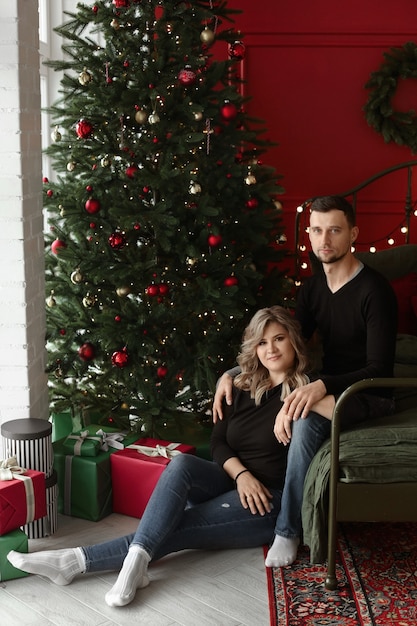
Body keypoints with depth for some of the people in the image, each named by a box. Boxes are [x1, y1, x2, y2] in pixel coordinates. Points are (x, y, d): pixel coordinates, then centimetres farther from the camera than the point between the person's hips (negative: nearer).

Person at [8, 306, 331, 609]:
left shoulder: (304, 392, -5)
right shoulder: (242, 387, 12)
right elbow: (219, 442, 5)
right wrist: (241, 475, -12)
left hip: (271, 501, -5)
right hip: (231, 482, 6)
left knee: (172, 528, -24)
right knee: (182, 464, -29)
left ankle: (78, 560, -29)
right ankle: (136, 561, -40)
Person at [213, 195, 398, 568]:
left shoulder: (374, 290, -19)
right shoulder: (313, 288, 4)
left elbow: (380, 370, -24)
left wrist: (323, 385, -39)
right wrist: (231, 373, -6)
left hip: (370, 396, -7)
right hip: (328, 387, 8)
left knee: (306, 421, -35)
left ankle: (289, 530, -20)